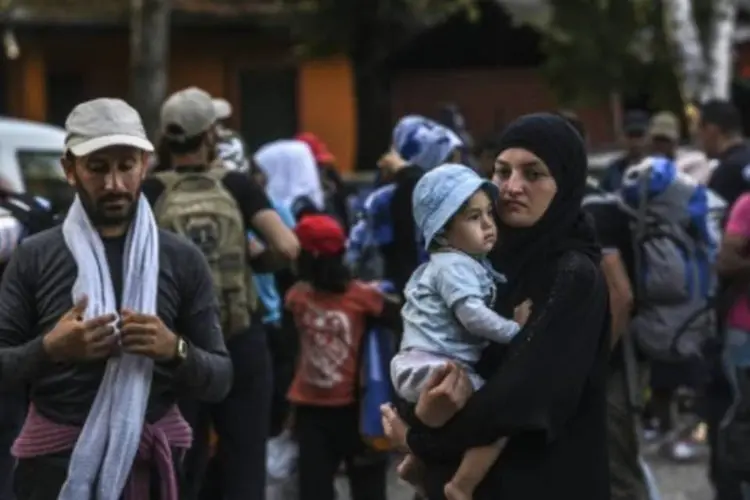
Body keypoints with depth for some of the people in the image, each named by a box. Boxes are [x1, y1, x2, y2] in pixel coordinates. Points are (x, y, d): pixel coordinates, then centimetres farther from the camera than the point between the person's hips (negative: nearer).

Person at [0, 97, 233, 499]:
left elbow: (220, 380, 4)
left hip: (148, 461, 1)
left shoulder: (182, 259, 3)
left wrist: (175, 350, -17)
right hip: (55, 462, -1)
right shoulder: (35, 257, 1)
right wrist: (48, 349, -19)